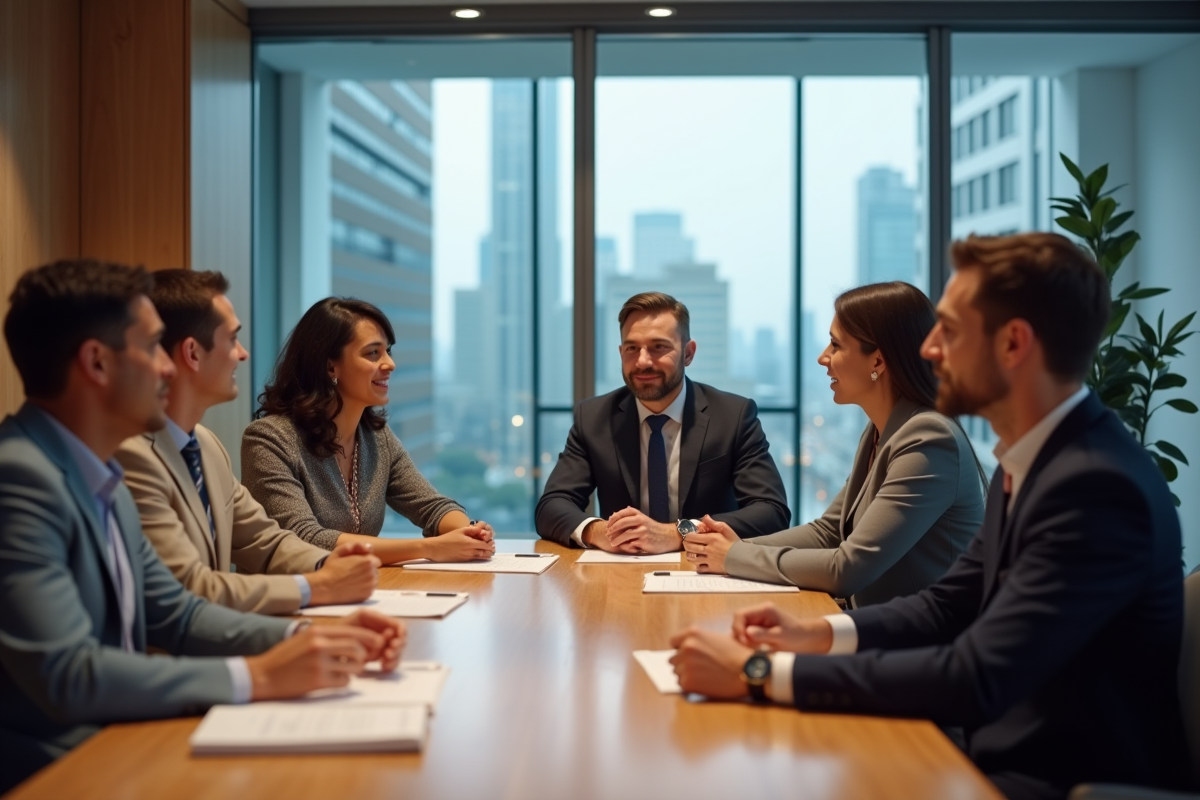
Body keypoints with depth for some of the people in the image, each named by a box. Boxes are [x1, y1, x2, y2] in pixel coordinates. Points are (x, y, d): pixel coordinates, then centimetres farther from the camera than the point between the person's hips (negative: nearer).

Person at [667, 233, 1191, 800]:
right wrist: (815, 635, -3)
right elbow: (950, 603, 12)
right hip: (1004, 751, 7)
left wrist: (762, 673, -25)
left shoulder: (1098, 487, -24)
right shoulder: (1031, 458, 5)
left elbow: (974, 680, -28)